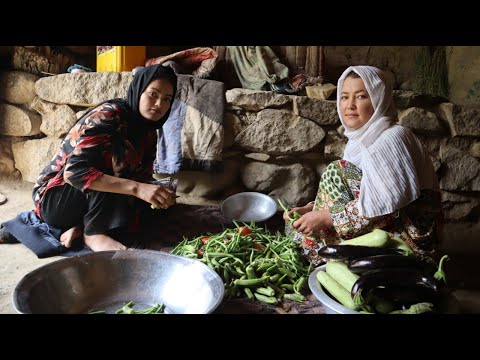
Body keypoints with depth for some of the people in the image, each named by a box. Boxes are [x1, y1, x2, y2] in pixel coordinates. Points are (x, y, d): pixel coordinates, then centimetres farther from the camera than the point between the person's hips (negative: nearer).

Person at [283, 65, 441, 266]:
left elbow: (382, 205, -26)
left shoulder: (391, 139, -19)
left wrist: (326, 217, -22)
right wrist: (309, 209, -5)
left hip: (407, 239, -8)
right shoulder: (363, 136, 8)